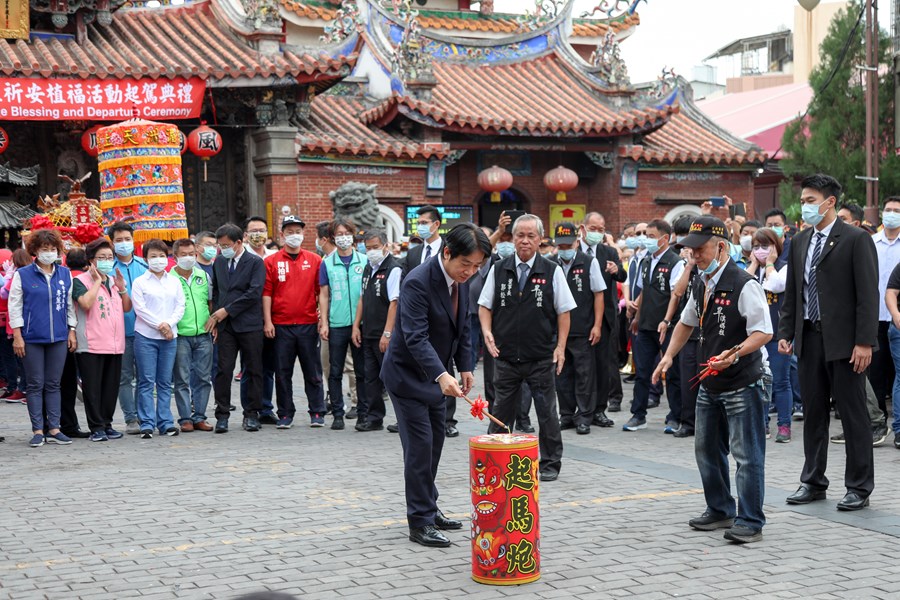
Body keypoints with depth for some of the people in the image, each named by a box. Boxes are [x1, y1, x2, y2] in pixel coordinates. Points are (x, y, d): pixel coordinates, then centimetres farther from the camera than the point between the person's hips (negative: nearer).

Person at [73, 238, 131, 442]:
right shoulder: (81, 281, -3)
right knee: (92, 387, -4)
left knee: (112, 386, 8)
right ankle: (96, 427, 1)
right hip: (91, 344, -6)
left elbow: (127, 308, 17)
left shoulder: (114, 280, 18)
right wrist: (97, 281, -12)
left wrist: (122, 288, 3)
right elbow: (86, 303, -21)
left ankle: (107, 423, 16)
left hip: (115, 344, 6)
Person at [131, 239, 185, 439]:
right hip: (146, 336, -3)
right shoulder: (139, 282, 2)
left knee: (165, 382, 6)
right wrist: (159, 325, -12)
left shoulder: (174, 281, 12)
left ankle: (165, 422, 10)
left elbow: (180, 306, 7)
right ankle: (147, 424, 1)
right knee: (146, 381, -2)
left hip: (170, 336, 3)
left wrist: (169, 324, -9)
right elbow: (140, 309, -6)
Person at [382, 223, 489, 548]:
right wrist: (442, 375, -46)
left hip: (435, 373, 8)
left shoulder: (461, 280, -2)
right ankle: (420, 522, -1)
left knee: (434, 442, 16)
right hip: (408, 374, -8)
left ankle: (428, 509, 31)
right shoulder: (417, 283, -27)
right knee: (420, 445, -8)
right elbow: (416, 337, -35)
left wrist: (465, 366, 6)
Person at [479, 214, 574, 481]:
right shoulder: (498, 270, 5)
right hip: (506, 356, 2)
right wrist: (487, 332, -5)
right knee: (501, 411, 10)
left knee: (546, 411, 5)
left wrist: (560, 347, -5)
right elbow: (485, 306, 11)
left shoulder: (552, 271, -1)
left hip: (541, 358, -2)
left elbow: (563, 312, 1)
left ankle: (550, 464, 17)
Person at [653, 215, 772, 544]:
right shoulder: (700, 284, 9)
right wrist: (669, 356, 14)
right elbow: (686, 323, 24)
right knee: (707, 450, 17)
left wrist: (735, 353, -35)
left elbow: (764, 332, -21)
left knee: (747, 455, -4)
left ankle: (750, 522, 3)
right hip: (710, 384, 9)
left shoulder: (744, 285, -17)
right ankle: (720, 511, 32)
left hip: (743, 384, -9)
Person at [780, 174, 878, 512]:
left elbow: (868, 294, -11)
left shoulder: (856, 240, -7)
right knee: (813, 414, 12)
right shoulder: (799, 242, 12)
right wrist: (785, 332, 8)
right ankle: (813, 483, 22)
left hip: (844, 341, -6)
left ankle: (859, 488, 8)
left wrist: (865, 342, -17)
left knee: (854, 415, 1)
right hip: (809, 339, 6)